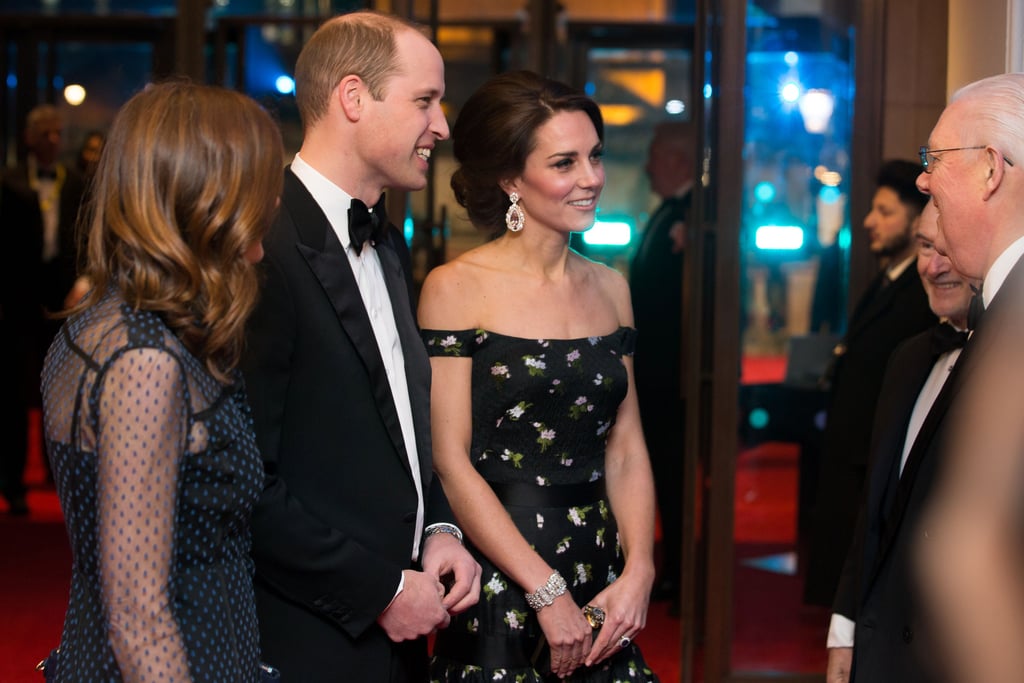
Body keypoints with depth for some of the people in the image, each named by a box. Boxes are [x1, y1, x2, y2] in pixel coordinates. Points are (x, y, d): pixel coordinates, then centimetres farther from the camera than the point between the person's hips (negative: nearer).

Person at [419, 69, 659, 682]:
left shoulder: (610, 288, 9)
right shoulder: (456, 288, -7)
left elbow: (626, 448, 8)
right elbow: (450, 461, -12)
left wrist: (637, 574, -6)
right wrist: (546, 592, -15)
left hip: (600, 572, 5)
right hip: (497, 587, -5)